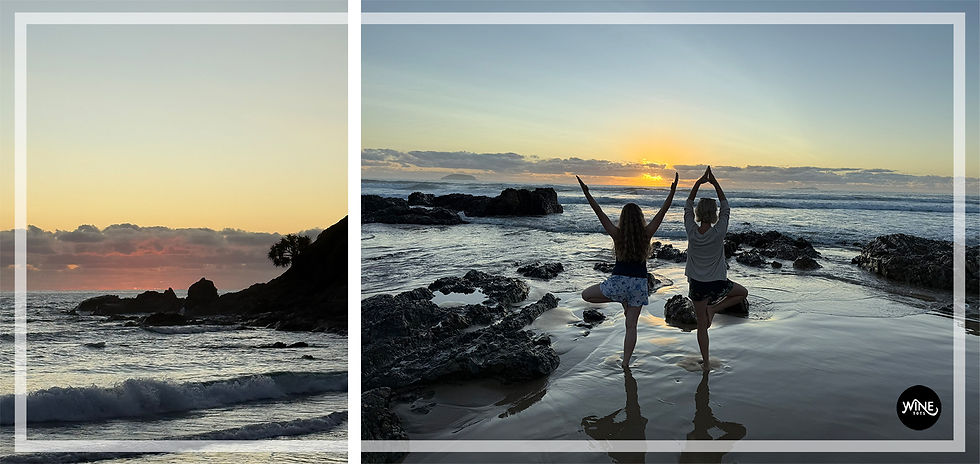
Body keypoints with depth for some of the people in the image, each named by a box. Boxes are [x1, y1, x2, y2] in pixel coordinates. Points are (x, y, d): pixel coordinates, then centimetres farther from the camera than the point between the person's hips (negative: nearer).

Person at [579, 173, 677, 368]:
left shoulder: (617, 234, -7)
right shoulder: (646, 234, -4)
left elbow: (599, 213, -8)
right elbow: (662, 212, -1)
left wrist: (586, 193, -7)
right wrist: (672, 191, 0)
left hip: (619, 281, -3)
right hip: (639, 282, 3)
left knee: (586, 295, 19)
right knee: (631, 325, 10)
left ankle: (620, 300, 9)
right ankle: (625, 362, 9)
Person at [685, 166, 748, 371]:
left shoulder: (692, 232, -13)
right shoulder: (718, 233, -17)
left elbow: (687, 206, -1)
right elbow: (726, 207, -5)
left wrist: (698, 183, -4)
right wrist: (715, 183, -3)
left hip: (697, 284, 2)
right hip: (717, 283, -2)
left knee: (702, 325, 11)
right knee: (743, 293, 28)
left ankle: (706, 362, 14)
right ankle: (714, 309, 8)